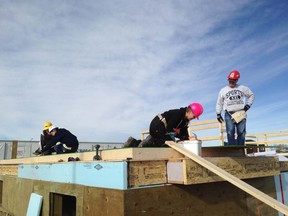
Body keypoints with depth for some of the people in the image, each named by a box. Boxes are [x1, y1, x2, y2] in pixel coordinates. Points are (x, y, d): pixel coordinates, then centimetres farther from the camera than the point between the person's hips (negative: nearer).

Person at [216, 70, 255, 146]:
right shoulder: (223, 91, 9)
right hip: (229, 114, -1)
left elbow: (251, 95, 23)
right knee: (230, 132, -11)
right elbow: (219, 103, 15)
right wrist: (218, 114, 9)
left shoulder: (243, 88, 9)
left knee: (241, 133, -2)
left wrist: (248, 104, 8)